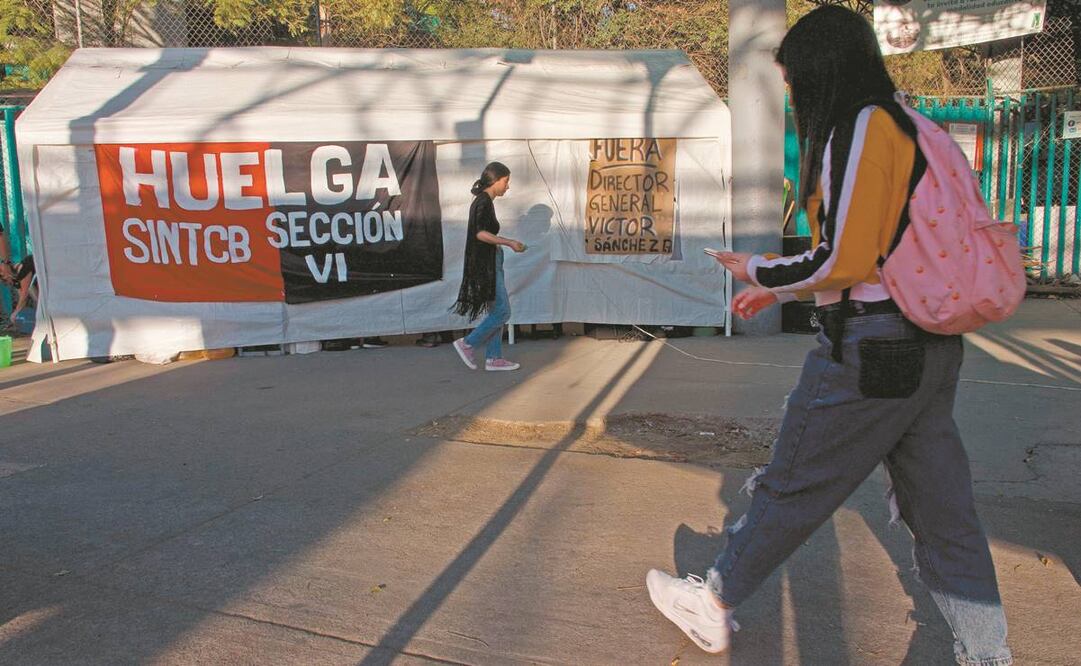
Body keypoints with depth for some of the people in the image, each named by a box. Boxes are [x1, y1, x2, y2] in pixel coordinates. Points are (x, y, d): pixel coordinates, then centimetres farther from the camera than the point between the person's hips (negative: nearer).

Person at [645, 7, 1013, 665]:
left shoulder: (860, 127, -13)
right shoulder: (908, 127, 16)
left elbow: (843, 260, -20)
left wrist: (759, 270, -4)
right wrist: (781, 287, 22)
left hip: (871, 351, -9)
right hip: (927, 346, 9)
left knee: (793, 486, 5)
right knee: (942, 510, 13)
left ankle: (712, 605, 21)